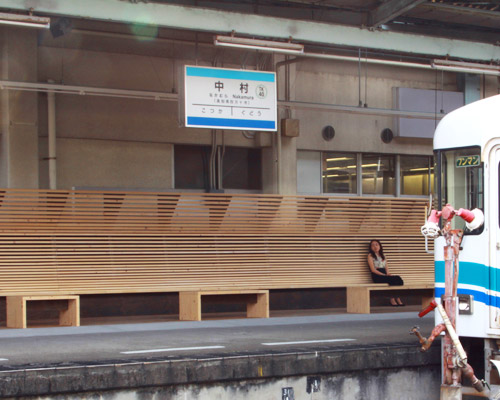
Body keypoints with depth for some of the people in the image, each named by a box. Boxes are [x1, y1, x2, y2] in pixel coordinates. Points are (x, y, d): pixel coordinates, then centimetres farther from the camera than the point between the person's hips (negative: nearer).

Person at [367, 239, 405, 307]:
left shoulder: (383, 256, 23)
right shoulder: (370, 256, 4)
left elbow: (386, 268, 18)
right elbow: (373, 269, -6)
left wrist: (388, 273, -6)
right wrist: (384, 275, -15)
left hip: (384, 275, 6)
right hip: (377, 276, -6)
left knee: (398, 278, -24)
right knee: (393, 279, -30)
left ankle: (397, 298, -23)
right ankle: (392, 299, -22)